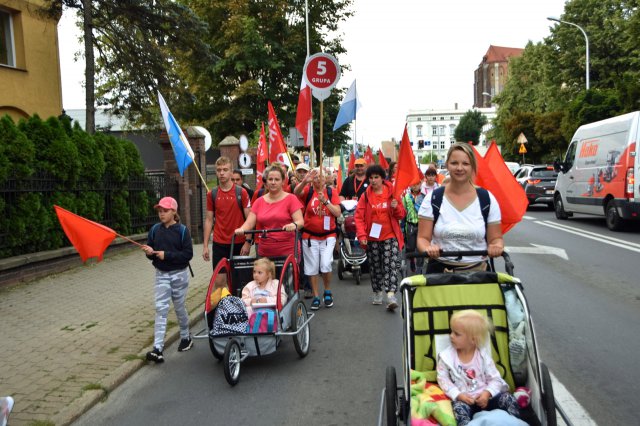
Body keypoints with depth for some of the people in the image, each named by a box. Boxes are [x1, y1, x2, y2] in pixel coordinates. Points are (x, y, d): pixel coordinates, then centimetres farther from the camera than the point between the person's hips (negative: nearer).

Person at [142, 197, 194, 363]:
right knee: (161, 308, -4)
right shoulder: (155, 229, 2)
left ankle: (186, 337, 34)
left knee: (179, 307, 11)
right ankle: (157, 348, -7)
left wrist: (167, 255, -21)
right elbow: (150, 251, 8)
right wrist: (149, 252, -15)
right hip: (161, 274, 3)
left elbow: (188, 254, -15)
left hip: (179, 274, -2)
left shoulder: (182, 230, -10)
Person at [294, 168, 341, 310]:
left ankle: (327, 292, 15)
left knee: (326, 265, -11)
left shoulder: (331, 192, 0)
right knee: (312, 267, 6)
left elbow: (338, 213, -7)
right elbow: (296, 192, -25)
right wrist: (304, 181, -44)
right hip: (310, 235, 1)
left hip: (328, 235, 0)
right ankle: (316, 297, 19)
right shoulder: (308, 191, -2)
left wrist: (325, 201, -20)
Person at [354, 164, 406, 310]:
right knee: (375, 267, 12)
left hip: (390, 236, -2)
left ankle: (391, 295, -18)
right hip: (372, 238, 2)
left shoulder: (392, 193, 1)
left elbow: (401, 215, 6)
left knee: (391, 265, -14)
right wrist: (361, 235, -12)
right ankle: (377, 293, 29)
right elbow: (359, 217, -1)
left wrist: (396, 208, -16)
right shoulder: (366, 196, 2)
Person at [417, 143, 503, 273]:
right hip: (439, 270, -1)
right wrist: (428, 248, -20)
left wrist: (497, 246, -14)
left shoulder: (487, 199, 3)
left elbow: (496, 238, 8)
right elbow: (423, 238, 1)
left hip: (477, 271, 1)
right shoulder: (433, 199, 0)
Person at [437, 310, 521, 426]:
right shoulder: (446, 356, -4)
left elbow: (494, 378, 0)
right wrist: (458, 395, -17)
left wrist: (487, 393, -19)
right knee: (459, 408, -34)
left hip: (484, 396, 2)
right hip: (463, 399, -2)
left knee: (507, 398, -18)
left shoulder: (483, 354, -2)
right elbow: (443, 379, -3)